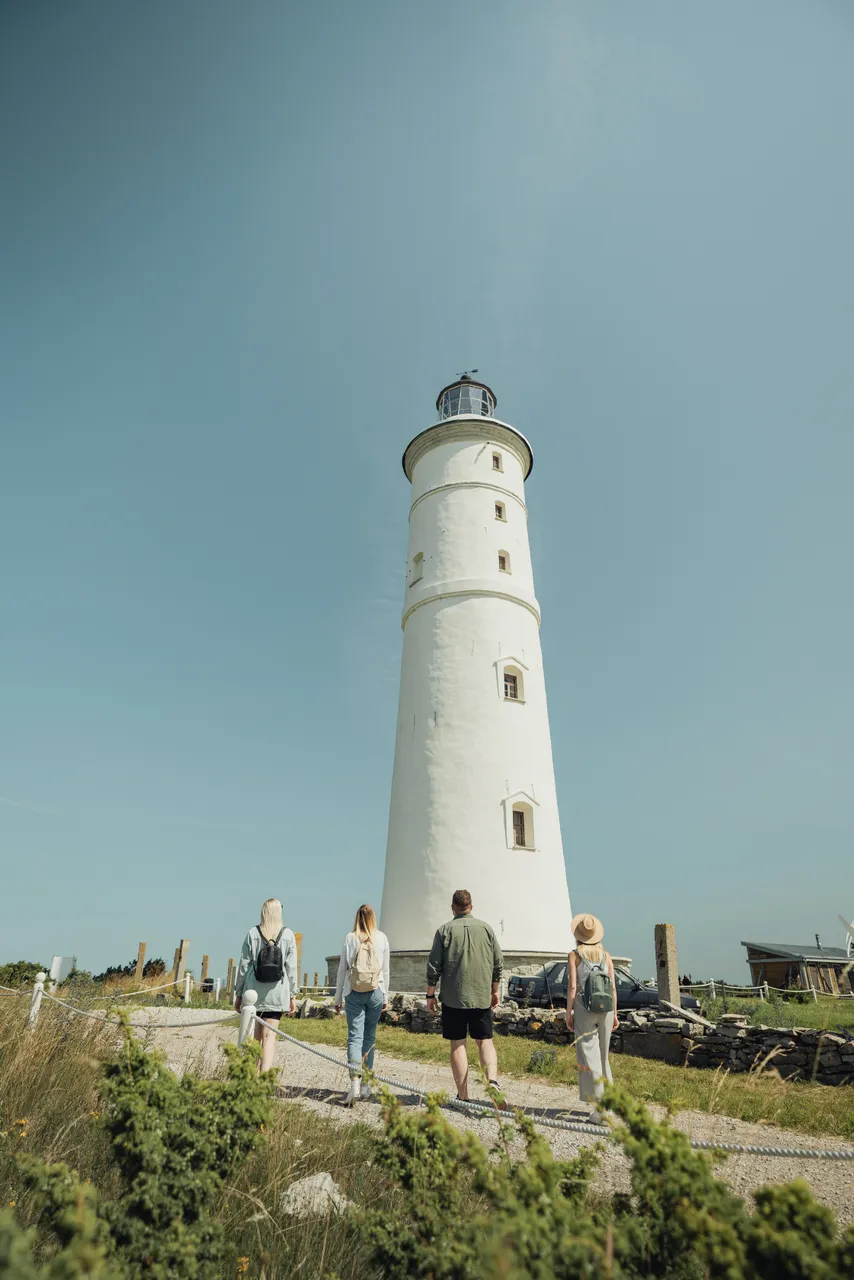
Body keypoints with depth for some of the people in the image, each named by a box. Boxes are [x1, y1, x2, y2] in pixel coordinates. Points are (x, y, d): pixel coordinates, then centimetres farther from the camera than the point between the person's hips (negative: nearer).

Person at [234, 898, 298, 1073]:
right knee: (269, 1036, 2)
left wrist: (238, 993, 9)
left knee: (254, 1037, 15)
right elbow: (291, 968, -1)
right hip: (277, 993, -1)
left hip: (253, 992, 1)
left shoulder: (253, 933, -2)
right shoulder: (288, 935, -2)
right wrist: (293, 995, 6)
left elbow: (244, 965, 0)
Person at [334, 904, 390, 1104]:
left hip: (354, 993, -1)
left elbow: (342, 969, 1)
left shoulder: (350, 938, -3)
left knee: (355, 1037, 0)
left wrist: (338, 997, 10)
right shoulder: (381, 938, 0)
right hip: (375, 992, 1)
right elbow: (386, 970, 5)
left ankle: (355, 1082, -14)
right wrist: (385, 997, 14)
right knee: (369, 1037, 13)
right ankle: (366, 1084, 18)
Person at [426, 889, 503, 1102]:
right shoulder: (486, 929, 3)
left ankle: (463, 1095, 9)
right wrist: (494, 991, 19)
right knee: (485, 1041, 12)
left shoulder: (445, 930, -5)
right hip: (482, 997, 2)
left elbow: (434, 966, -5)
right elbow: (498, 963, 8)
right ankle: (492, 1079, -10)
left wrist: (430, 995, 5)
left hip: (453, 998, -2)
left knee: (457, 1044, 8)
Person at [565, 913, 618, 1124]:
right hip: (605, 1009, 4)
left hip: (584, 1009, -4)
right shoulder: (606, 956, 7)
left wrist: (568, 1013, -1)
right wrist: (614, 1014, 13)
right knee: (603, 1057, 19)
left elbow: (572, 987, -8)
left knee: (589, 1057, 0)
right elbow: (613, 988, 5)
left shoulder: (575, 955, -3)